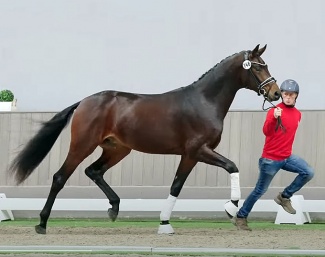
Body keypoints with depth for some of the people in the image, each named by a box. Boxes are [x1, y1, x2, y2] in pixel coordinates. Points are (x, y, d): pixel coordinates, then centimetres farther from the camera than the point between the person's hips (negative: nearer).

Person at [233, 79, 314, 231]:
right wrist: (274, 118, -48)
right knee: (260, 190, 1)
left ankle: (284, 197, 5)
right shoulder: (275, 111, -16)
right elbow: (266, 132, -31)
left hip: (287, 157, 6)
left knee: (308, 173, -12)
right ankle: (240, 217, 15)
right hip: (271, 159, -6)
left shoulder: (298, 114, 7)